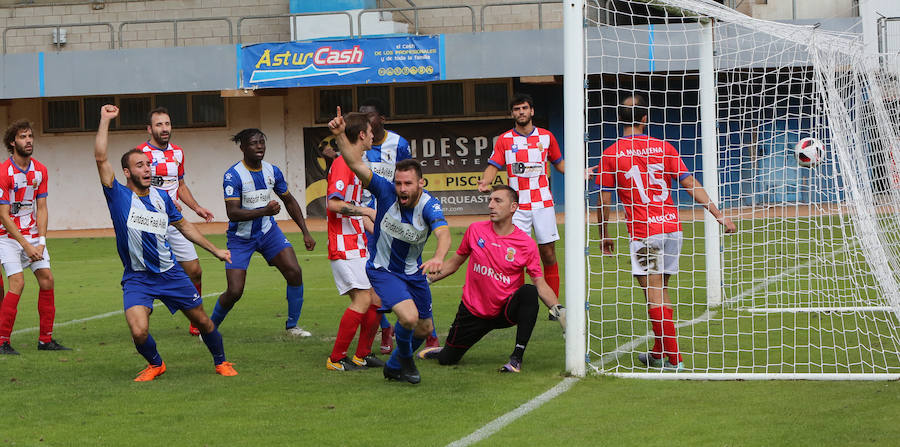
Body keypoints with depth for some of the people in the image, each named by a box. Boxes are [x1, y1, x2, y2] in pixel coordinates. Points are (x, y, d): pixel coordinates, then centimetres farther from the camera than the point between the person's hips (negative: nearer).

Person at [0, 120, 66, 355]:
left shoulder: (40, 170, 2)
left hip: (33, 235, 6)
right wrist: (26, 245, -18)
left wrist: (41, 242, -6)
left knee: (47, 280, -1)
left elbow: (41, 208, 5)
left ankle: (46, 339, 8)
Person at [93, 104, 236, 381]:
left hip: (170, 273, 4)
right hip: (136, 278, -4)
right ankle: (155, 365, 10)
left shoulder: (162, 198, 4)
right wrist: (105, 120, -19)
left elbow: (184, 226, 21)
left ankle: (221, 362, 35)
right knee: (139, 332, -21)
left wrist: (214, 250, 23)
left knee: (202, 320, 10)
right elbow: (101, 158, -20)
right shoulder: (119, 197, -9)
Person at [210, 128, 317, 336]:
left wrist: (305, 232, 8)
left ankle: (292, 325, 5)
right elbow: (232, 213, -26)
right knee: (234, 292, -10)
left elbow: (289, 201, 13)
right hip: (240, 238, -5)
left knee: (294, 273, -11)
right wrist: (264, 211, -37)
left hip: (268, 231, 5)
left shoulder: (272, 171, -2)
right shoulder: (233, 175, -19)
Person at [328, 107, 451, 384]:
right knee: (409, 317, -23)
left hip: (414, 272, 3)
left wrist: (438, 258, -63)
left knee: (424, 329, 14)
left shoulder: (429, 205, -23)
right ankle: (405, 360, 8)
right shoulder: (386, 192, -22)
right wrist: (340, 135, -49)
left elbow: (443, 233, -41)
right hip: (382, 270, -3)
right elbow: (356, 164, -33)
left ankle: (394, 366, 41)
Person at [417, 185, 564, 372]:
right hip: (473, 312, 2)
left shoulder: (526, 244, -10)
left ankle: (517, 357, -28)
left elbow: (541, 284, -12)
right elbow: (454, 262, 12)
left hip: (506, 312, -2)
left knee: (529, 292, -33)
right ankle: (440, 350, 42)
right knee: (447, 359, 2)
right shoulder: (476, 230, -2)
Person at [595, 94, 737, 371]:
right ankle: (659, 353, 22)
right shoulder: (662, 148, 5)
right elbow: (691, 185, 1)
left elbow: (604, 201, 1)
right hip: (671, 226, 4)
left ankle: (673, 359, -6)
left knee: (654, 294, -2)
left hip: (643, 233, -4)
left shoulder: (611, 155, -1)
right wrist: (719, 215, 3)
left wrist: (605, 235, 13)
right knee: (661, 291, 16)